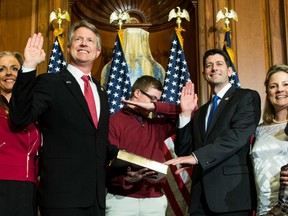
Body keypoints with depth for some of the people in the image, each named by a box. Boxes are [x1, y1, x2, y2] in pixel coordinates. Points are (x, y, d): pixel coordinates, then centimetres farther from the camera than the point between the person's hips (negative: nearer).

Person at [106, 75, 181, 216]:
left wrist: (156, 107, -1)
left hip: (155, 201, 5)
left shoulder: (157, 125, 15)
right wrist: (125, 179, -26)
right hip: (121, 199, -4)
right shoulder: (114, 122, -3)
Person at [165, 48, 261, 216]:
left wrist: (197, 156, -23)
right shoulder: (200, 112, 19)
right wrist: (186, 113, 2)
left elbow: (238, 136, -15)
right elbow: (183, 151, 12)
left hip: (232, 192, -5)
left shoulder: (247, 97, 1)